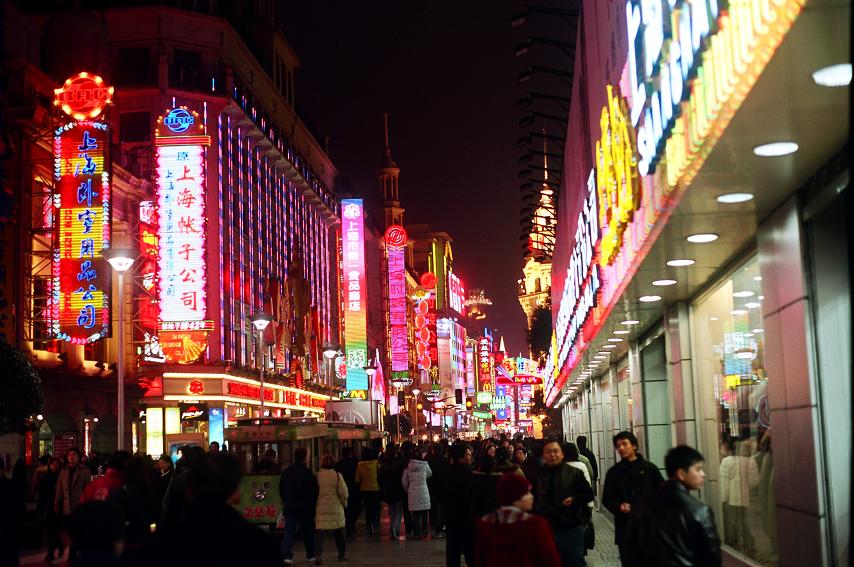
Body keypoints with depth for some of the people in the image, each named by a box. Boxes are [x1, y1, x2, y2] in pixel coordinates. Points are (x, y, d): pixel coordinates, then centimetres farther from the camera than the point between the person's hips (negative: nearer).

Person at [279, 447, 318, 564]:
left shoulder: (285, 472, 3)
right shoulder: (307, 473, -13)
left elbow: (281, 490, 11)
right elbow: (313, 491, -10)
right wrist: (313, 505, 3)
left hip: (290, 507, 3)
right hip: (305, 507, -3)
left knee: (289, 531, 0)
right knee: (308, 532, 12)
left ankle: (286, 555, -13)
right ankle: (310, 555, 21)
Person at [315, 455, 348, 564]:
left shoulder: (317, 476, -2)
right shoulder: (337, 475, -6)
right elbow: (343, 492, -6)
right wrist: (343, 503, 11)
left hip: (321, 509, 0)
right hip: (335, 508, 0)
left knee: (319, 533, -1)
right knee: (339, 532, 16)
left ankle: (318, 555, -15)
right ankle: (342, 554, 24)